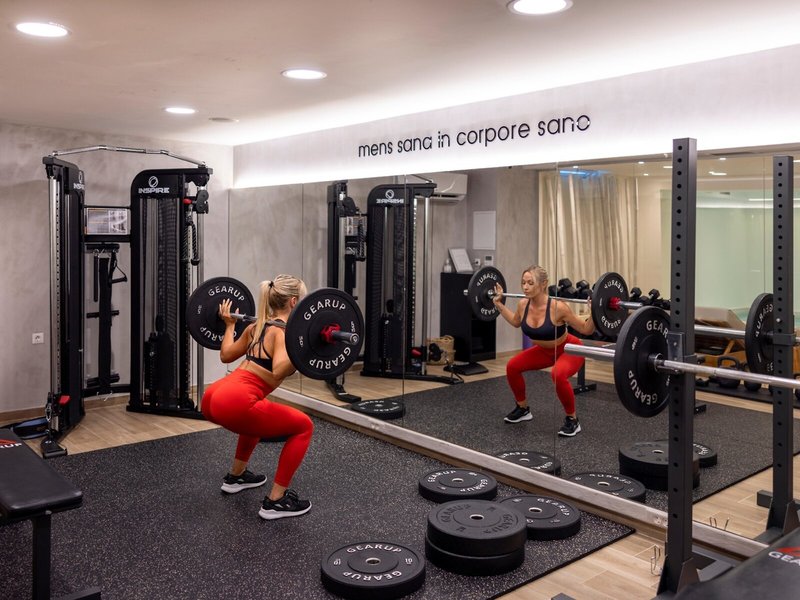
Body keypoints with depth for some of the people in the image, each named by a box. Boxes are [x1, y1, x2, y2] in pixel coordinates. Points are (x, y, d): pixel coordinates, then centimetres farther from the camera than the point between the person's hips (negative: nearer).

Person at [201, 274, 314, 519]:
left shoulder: (257, 325, 19)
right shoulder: (283, 332, -6)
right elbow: (279, 372, -23)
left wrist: (229, 324, 44)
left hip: (213, 398, 9)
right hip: (232, 404, -9)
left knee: (258, 413, 38)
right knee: (303, 426, 3)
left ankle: (236, 476, 44)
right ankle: (275, 501, 3)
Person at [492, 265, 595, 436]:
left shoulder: (558, 307, -34)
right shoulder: (523, 305, -16)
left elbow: (586, 330, -25)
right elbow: (515, 322, 9)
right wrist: (499, 303, 6)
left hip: (569, 350, -6)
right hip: (545, 351, 6)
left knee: (558, 375, -36)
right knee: (512, 367, -5)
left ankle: (572, 420, -14)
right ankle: (523, 409, 17)